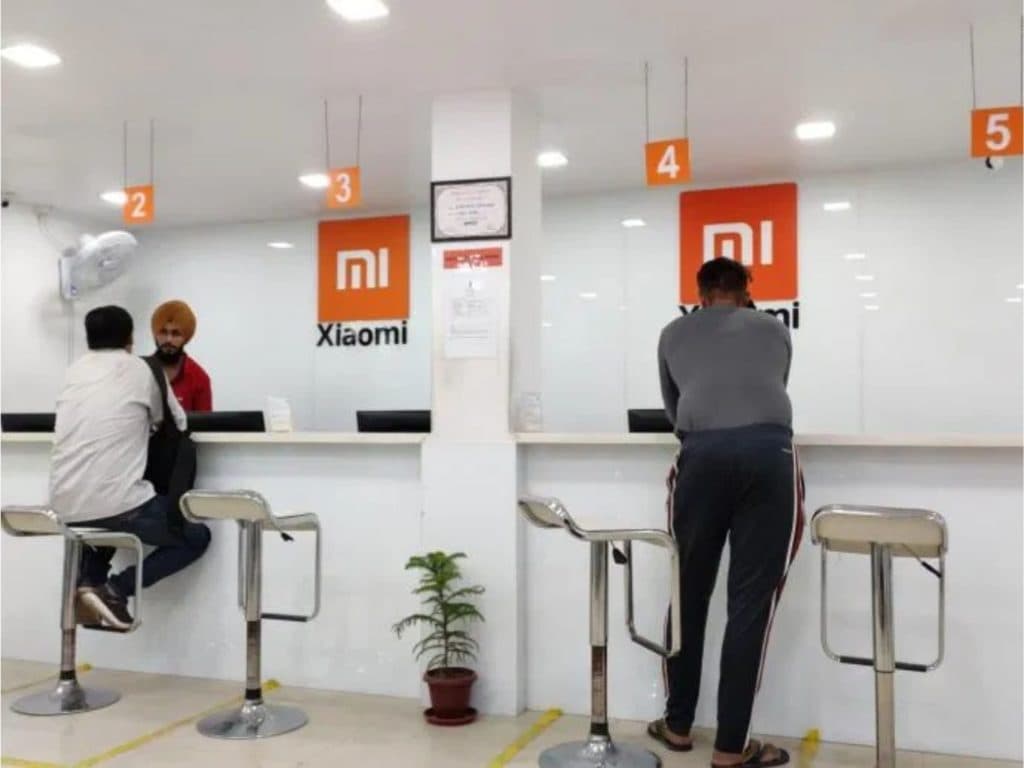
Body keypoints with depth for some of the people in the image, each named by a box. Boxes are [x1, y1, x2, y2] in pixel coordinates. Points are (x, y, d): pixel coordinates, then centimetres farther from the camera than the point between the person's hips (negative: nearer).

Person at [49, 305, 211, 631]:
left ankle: (87, 581, 13)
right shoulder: (139, 369, 2)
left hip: (65, 509, 6)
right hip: (115, 504, -6)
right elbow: (177, 423, 14)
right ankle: (115, 589, -4)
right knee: (197, 537, 14)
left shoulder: (75, 369, 15)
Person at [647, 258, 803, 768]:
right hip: (768, 453, 0)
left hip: (703, 454, 1)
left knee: (689, 594, 14)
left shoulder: (674, 334, 28)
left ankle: (678, 725, 28)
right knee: (751, 602, 5)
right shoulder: (775, 330, 28)